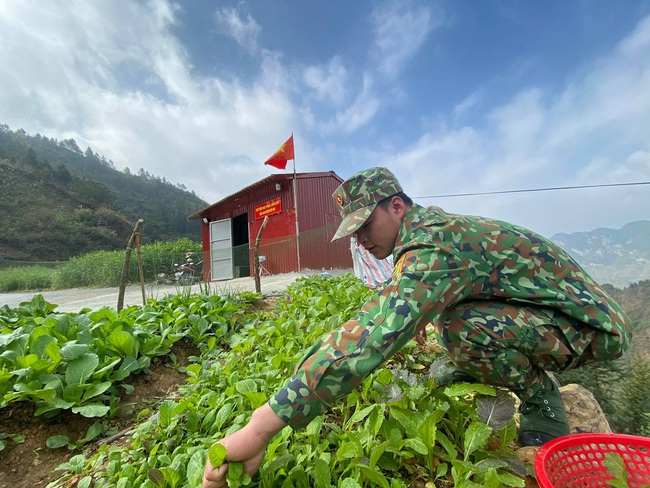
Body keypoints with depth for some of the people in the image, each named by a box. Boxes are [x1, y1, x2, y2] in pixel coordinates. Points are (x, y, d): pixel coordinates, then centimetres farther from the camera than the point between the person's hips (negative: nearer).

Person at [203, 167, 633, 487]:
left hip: (592, 325, -8)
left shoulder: (433, 245, -31)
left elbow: (370, 337, -43)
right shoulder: (432, 224, 0)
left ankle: (544, 405, -4)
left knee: (461, 327, -31)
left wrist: (259, 429, -40)